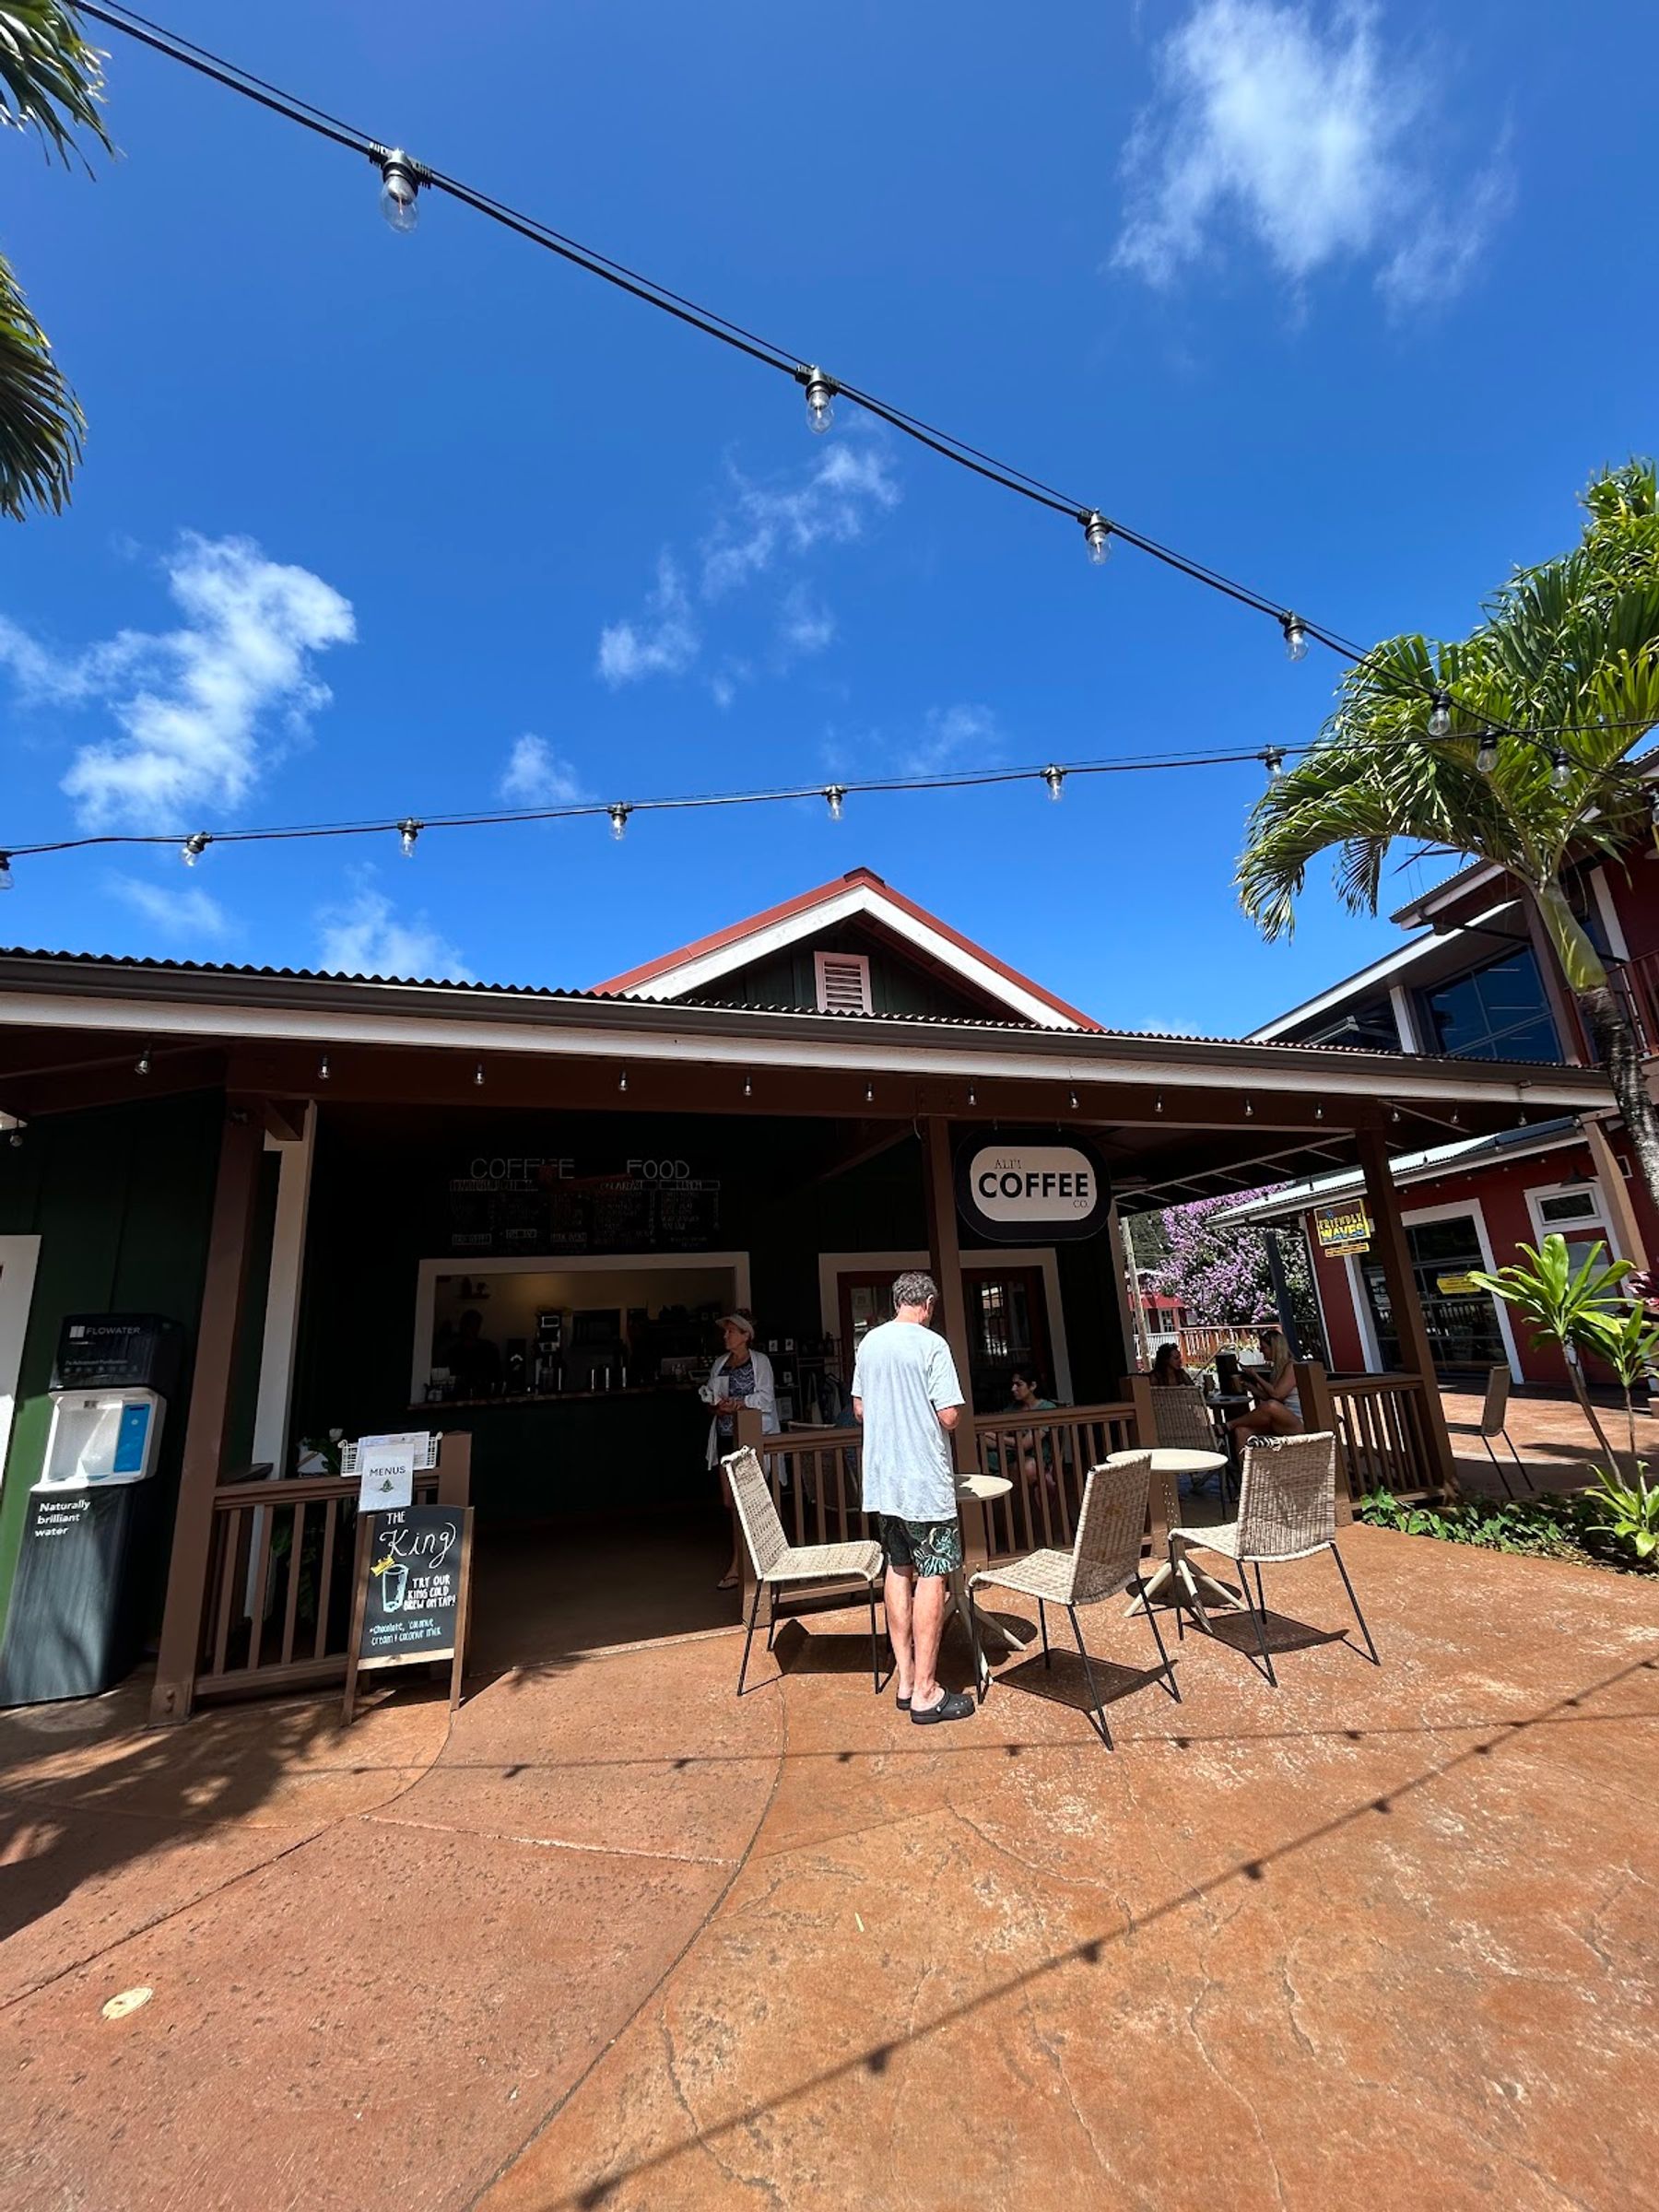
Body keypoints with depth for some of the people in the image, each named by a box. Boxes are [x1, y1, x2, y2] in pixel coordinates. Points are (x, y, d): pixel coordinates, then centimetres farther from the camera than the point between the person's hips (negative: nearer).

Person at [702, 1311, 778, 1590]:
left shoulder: (760, 1361, -2)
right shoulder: (720, 1363, 15)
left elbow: (765, 1397, -9)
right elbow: (710, 1394, 13)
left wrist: (738, 1403, -20)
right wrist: (717, 1405, -9)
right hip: (725, 1436, 6)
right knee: (730, 1499, 7)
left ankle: (738, 1566, 3)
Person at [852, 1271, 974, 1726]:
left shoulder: (869, 1342, 5)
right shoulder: (931, 1344, -15)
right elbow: (949, 1416, -17)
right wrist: (938, 1416, 4)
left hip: (882, 1479, 7)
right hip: (926, 1481, -7)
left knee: (899, 1570, 15)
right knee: (931, 1577, 2)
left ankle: (905, 1680, 24)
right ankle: (925, 1692, 8)